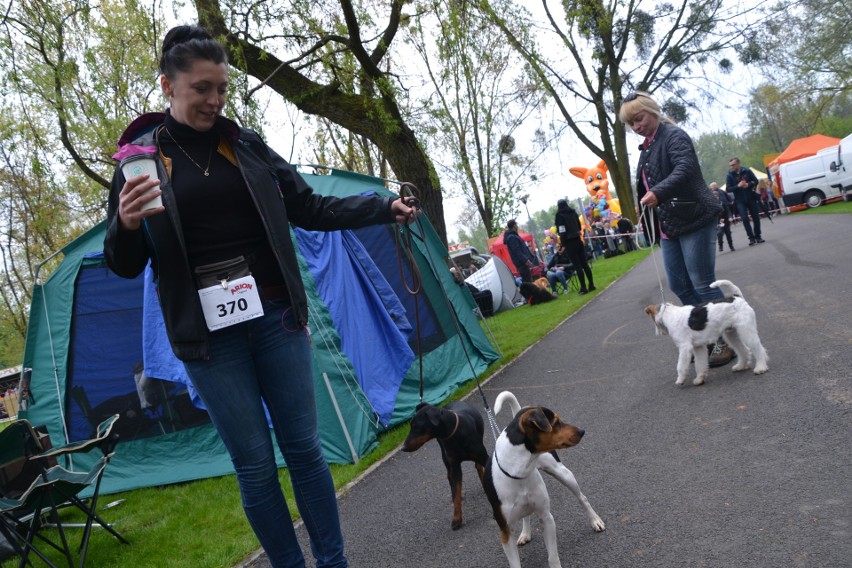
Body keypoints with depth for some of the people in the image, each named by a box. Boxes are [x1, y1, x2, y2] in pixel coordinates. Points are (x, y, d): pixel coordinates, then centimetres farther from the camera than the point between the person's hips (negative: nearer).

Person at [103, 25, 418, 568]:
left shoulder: (247, 145, 5)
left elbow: (311, 209, 9)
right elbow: (126, 267, 1)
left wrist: (383, 208, -2)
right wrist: (126, 226, -21)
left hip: (276, 317, 2)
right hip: (210, 335, -2)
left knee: (304, 447, 8)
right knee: (255, 465, 5)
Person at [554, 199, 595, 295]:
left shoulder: (560, 215, -9)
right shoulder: (573, 212, 10)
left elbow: (562, 231, -14)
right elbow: (579, 226, 17)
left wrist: (562, 244, -10)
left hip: (569, 243, -6)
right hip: (578, 240, 6)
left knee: (577, 266, -5)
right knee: (584, 263, 10)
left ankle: (583, 288, -4)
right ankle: (591, 285, 14)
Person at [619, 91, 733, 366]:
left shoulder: (674, 135, -10)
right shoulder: (646, 148, 17)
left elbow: (685, 168, -27)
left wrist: (658, 193, -42)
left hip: (695, 220, -9)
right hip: (669, 227, 9)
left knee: (703, 284, -6)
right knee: (679, 286, 9)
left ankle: (726, 340, 6)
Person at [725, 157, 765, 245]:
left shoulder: (747, 171, -1)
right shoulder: (730, 175, -3)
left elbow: (756, 181, 2)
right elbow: (728, 189, -7)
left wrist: (749, 184, -17)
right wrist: (738, 186, -22)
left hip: (751, 198, 1)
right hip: (740, 201, -1)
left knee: (756, 217, 5)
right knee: (745, 218, -11)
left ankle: (758, 236, 17)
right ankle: (751, 237, -7)